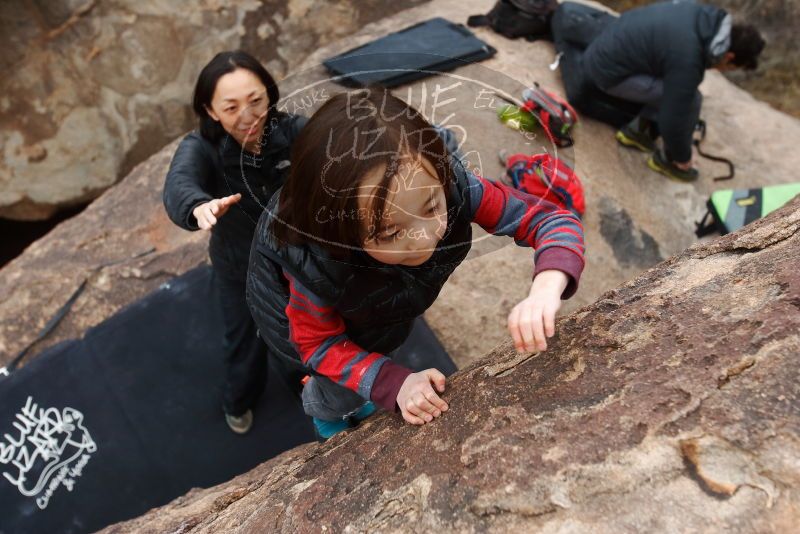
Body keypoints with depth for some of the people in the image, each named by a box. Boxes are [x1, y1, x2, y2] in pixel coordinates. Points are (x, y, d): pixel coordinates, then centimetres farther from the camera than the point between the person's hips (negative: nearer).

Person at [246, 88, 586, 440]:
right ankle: (332, 423, 46)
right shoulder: (312, 265, -44)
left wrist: (546, 289, -55)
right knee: (345, 398, 8)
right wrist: (394, 382, -38)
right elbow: (318, 342, -25)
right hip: (307, 303, -3)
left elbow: (551, 219, -34)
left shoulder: (452, 187, -40)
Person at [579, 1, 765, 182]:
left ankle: (636, 129, 19)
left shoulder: (706, 18, -1)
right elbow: (674, 115, -18)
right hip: (608, 71, -9)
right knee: (690, 100, -12)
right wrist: (682, 159, -2)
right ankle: (668, 159, 8)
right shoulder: (687, 61, -26)